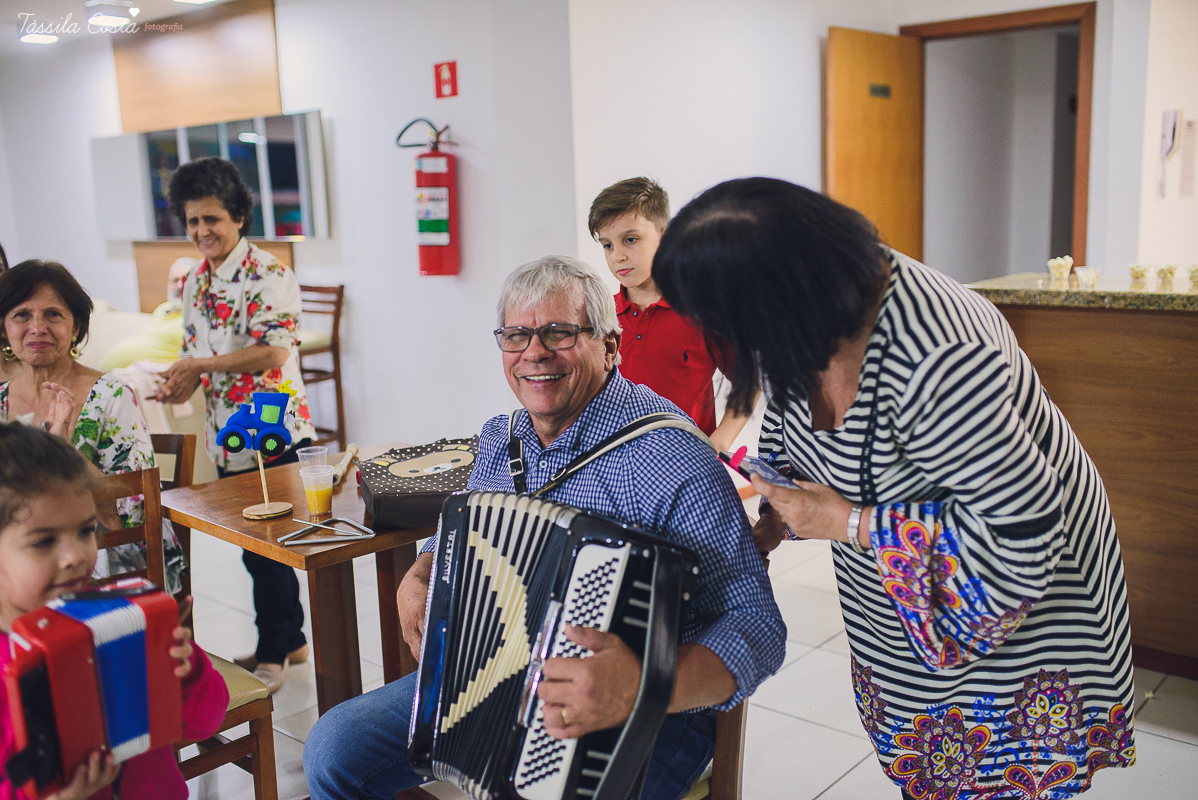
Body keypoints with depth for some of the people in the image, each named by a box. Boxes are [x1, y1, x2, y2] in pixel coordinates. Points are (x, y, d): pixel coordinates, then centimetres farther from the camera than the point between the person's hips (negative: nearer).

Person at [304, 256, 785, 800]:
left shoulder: (670, 459, -21)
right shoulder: (499, 439, 5)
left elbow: (755, 625, -25)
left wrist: (646, 687, -41)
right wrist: (417, 581, 3)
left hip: (635, 723, -7)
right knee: (334, 750, 1)